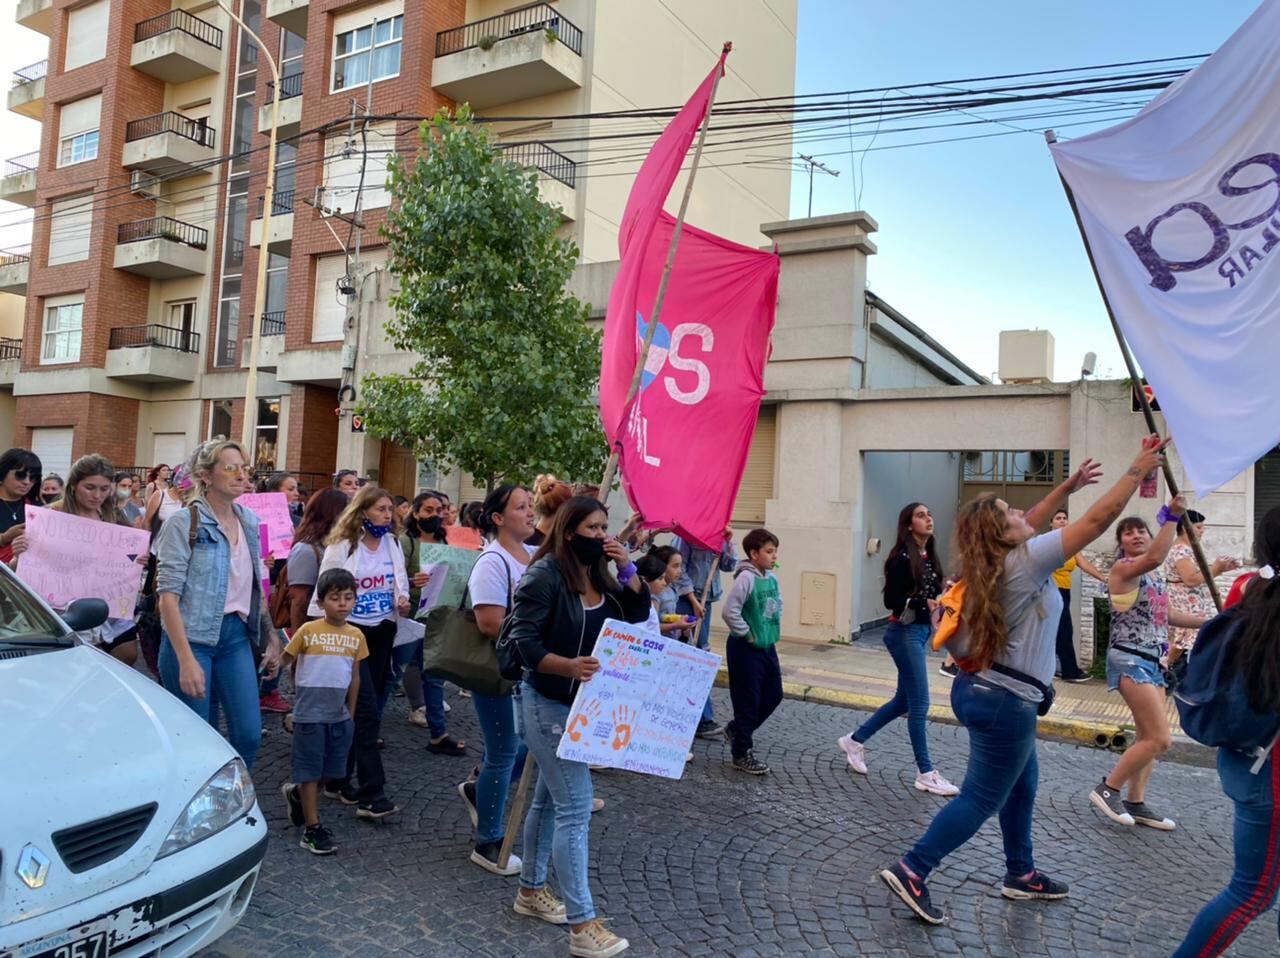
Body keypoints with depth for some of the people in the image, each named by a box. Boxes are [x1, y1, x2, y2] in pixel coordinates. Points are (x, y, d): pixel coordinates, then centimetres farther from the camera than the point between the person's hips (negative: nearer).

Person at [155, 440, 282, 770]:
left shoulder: (248, 522, 9)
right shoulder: (183, 524, -9)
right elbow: (168, 595, -14)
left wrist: (271, 637, 15)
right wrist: (186, 660, -21)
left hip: (236, 636, 5)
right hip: (191, 637, -5)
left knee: (249, 734, 3)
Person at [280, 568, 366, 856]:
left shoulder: (356, 636, 1)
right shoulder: (308, 631, -11)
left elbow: (355, 676, 8)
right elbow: (285, 661, 0)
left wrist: (350, 712, 11)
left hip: (339, 716, 5)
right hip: (310, 714, -4)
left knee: (329, 770, 15)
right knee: (310, 770, 5)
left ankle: (296, 793, 42)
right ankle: (312, 828, 15)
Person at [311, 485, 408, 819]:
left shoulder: (392, 544, 8)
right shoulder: (341, 546, -8)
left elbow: (400, 581, 13)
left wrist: (402, 600, -9)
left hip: (382, 632, 6)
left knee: (355, 709, 13)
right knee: (367, 711, -10)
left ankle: (338, 780, 25)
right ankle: (371, 794, -7)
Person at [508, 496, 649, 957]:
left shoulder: (600, 576, 6)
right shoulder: (545, 574, -17)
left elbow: (638, 618, 4)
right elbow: (524, 642, -21)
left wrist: (627, 568, -7)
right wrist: (570, 665, -35)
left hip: (585, 704, 8)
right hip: (549, 704, -8)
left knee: (550, 798, 19)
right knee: (575, 807, -8)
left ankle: (530, 890, 35)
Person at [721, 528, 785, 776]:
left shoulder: (772, 578, 5)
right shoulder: (746, 578, -19)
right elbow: (730, 612, -25)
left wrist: (773, 631, 13)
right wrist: (746, 634, -16)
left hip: (768, 646, 8)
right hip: (746, 649, -8)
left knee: (773, 695, 15)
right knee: (748, 701, 0)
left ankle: (737, 730, 34)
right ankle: (742, 754, 15)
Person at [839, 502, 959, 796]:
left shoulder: (930, 557, 9)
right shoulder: (902, 558, -15)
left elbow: (932, 594, 12)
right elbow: (891, 600, -17)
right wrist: (925, 603, -27)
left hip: (921, 631, 9)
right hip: (904, 632, -9)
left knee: (904, 700, 16)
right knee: (919, 703, -2)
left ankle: (855, 739, 29)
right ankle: (926, 774, 9)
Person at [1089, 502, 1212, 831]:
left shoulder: (1155, 575, 15)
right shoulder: (1122, 568, -12)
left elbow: (1166, 615, 26)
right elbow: (1155, 557, -34)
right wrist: (1172, 516, -37)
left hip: (1153, 661, 9)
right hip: (1130, 660, -9)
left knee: (1148, 736, 14)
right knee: (1160, 738, -11)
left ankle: (1136, 802, 24)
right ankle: (1108, 788, 2)